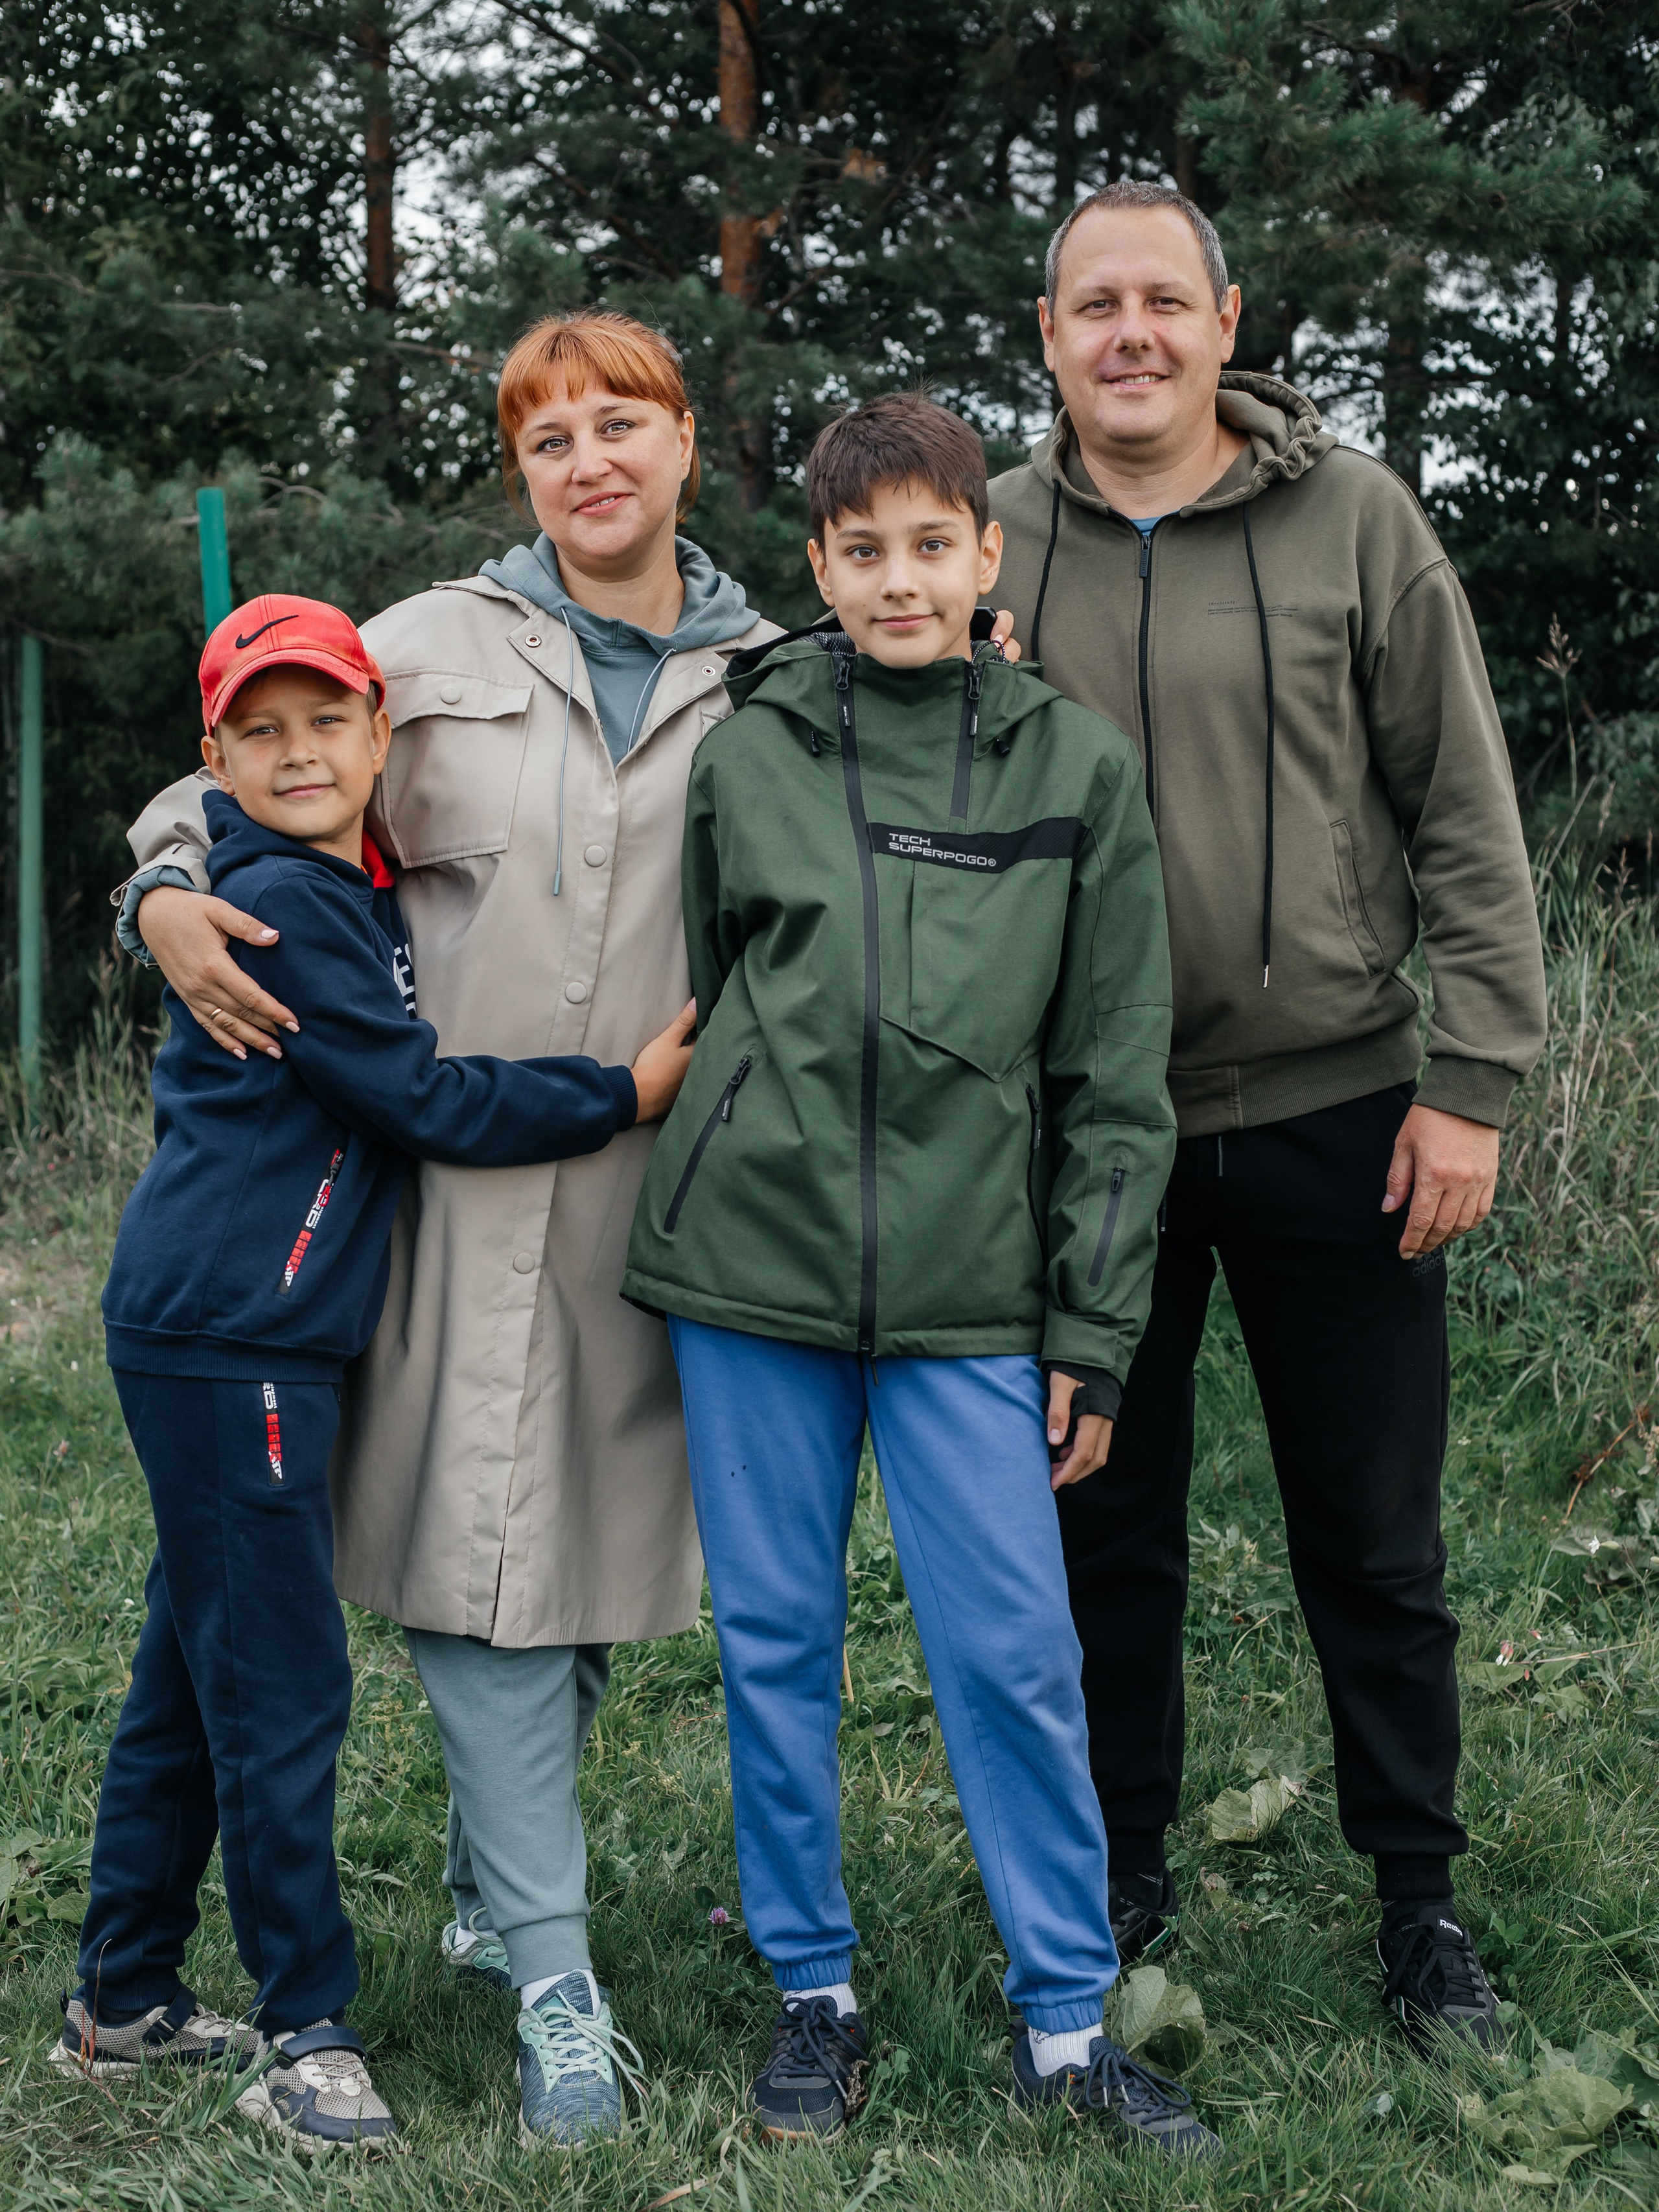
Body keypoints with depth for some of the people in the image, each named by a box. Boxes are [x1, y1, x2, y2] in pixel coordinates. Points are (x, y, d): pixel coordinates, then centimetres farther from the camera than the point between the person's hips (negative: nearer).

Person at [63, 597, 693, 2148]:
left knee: (194, 1673, 16)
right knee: (282, 1687, -4)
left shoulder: (362, 897, 14)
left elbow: (378, 1101, 26)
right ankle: (303, 2033, 5)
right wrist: (623, 1094, -10)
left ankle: (124, 2000, 27)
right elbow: (423, 1102, -15)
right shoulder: (278, 908, -14)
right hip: (222, 1338, -9)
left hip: (259, 1336, 9)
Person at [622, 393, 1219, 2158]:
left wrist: (1095, 1331, 1)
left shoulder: (1076, 769, 3)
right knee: (775, 1643, 8)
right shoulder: (746, 753, 4)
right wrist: (703, 1204, 12)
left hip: (970, 1292, -1)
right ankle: (812, 1991, 23)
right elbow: (699, 1000, 13)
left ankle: (1065, 2018, 14)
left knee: (1014, 1653, -1)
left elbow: (1115, 1079, 4)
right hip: (751, 1274, 1)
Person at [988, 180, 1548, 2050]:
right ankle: (1123, 1880, 29)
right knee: (1107, 1530, 12)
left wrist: (1471, 1079, -6)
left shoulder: (1352, 519, -1)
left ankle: (1418, 1896, 25)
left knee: (1375, 1541, 8)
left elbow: (1465, 816, -1)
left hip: (1335, 1110, -1)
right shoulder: (990, 546, 3)